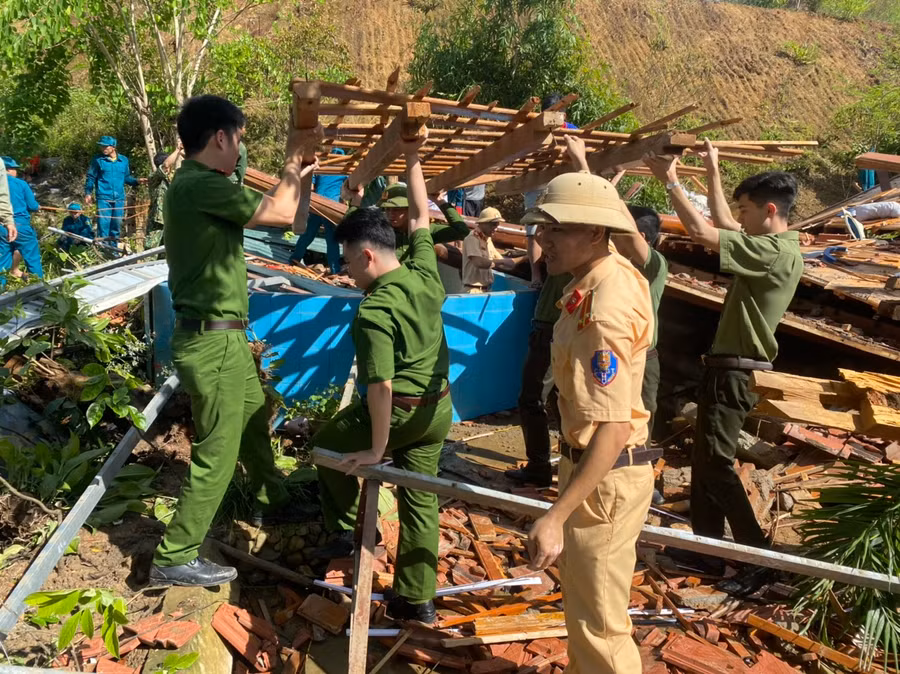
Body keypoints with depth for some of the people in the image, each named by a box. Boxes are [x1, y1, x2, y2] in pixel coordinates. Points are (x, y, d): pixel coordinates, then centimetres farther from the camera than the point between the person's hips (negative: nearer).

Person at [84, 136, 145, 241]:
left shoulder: (124, 160, 8)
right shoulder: (98, 160, 1)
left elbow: (127, 177, 17)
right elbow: (91, 177, 6)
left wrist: (137, 181, 0)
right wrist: (88, 193, 1)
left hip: (119, 198, 3)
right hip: (103, 198, -3)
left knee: (117, 223, 10)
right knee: (103, 222, -8)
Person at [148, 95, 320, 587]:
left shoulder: (198, 185, 11)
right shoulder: (201, 185, -21)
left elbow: (264, 208, 23)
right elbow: (279, 214, -18)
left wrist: (294, 176, 26)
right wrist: (293, 162, -2)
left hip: (223, 336, 10)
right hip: (212, 341, -10)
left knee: (255, 418, 26)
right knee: (217, 454, -1)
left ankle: (272, 501, 46)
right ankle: (174, 559, 12)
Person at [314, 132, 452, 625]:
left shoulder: (373, 311, -24)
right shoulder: (424, 273, -5)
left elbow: (381, 386, -26)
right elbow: (420, 218, 12)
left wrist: (377, 448, -17)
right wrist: (413, 160, 17)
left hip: (398, 411, -6)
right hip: (438, 409, 7)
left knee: (327, 445, 22)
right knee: (420, 498, 13)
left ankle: (347, 530, 32)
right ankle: (418, 599, 21)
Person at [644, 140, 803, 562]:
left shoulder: (774, 251, -19)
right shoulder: (774, 247, 11)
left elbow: (702, 232, -21)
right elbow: (723, 226, 25)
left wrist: (670, 180, -13)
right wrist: (713, 173, 26)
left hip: (734, 371, -10)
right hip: (729, 367, 10)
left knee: (716, 463, -4)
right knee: (705, 460, 14)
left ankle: (759, 557, 5)